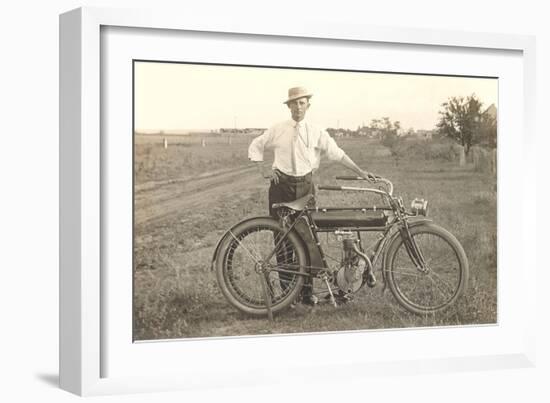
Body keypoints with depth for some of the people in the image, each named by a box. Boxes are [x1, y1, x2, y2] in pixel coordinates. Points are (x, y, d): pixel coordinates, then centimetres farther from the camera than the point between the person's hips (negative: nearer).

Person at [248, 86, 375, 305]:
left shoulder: (316, 132, 4)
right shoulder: (277, 130, 3)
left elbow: (336, 153, 5)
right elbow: (255, 146, 13)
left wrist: (360, 171, 1)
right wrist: (263, 168, 0)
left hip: (305, 185, 1)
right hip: (281, 185, -1)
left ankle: (306, 290, 7)